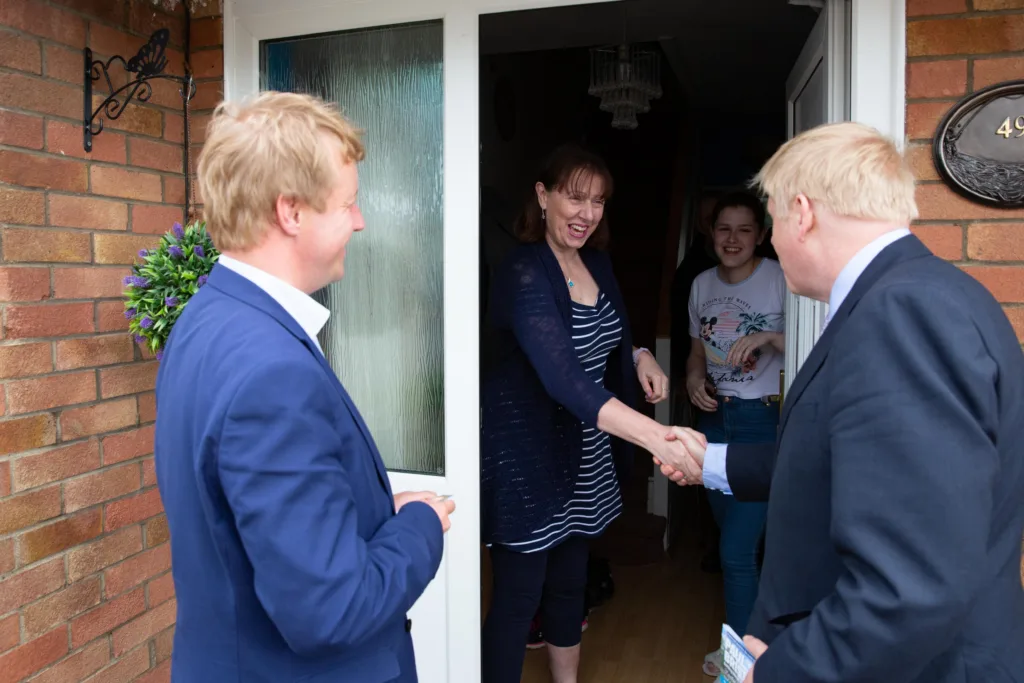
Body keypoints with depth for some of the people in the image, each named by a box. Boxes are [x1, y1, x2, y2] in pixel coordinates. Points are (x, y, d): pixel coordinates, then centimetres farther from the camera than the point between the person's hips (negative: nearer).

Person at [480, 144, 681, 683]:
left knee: (569, 583, 21)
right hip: (526, 455, -8)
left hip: (584, 455, 8)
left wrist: (640, 356, -4)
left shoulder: (597, 263, 3)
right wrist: (658, 437, -46)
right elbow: (565, 378, -37)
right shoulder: (524, 275, -23)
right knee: (518, 596, 4)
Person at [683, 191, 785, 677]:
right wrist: (694, 380, -3)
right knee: (731, 540, 17)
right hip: (714, 420, 6)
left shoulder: (782, 280, -11)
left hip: (763, 423, -6)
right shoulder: (703, 285, 6)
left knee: (736, 550, -5)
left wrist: (768, 337, -28)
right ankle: (754, 629, 38)